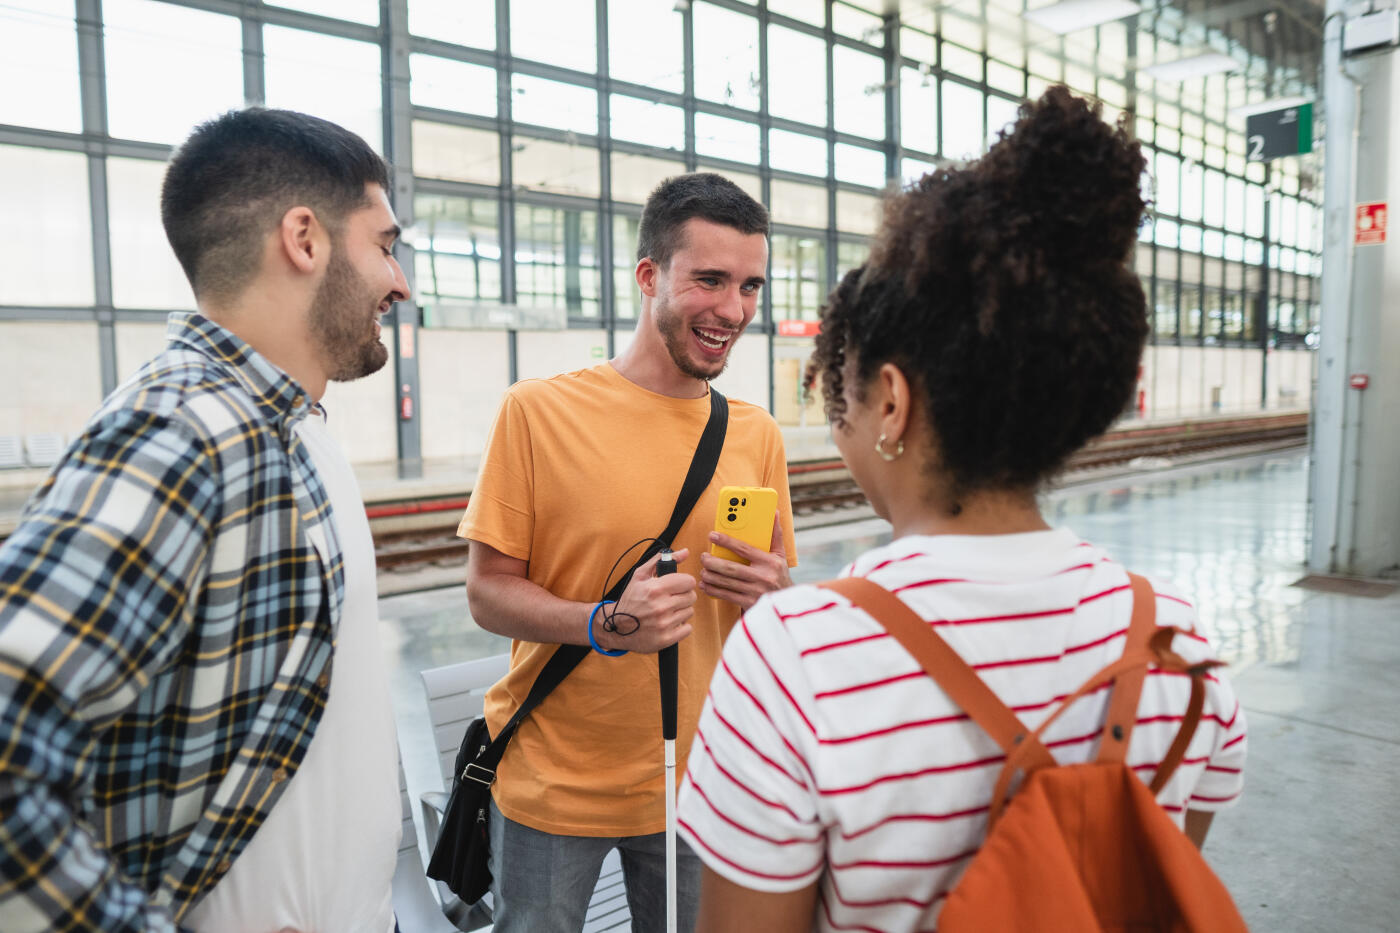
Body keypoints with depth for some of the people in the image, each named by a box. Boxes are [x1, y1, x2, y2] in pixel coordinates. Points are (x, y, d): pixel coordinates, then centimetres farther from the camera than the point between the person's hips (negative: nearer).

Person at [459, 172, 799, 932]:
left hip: (696, 781, 4)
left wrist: (771, 591, -14)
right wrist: (605, 624, -27)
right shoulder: (539, 410, -12)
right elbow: (488, 591, -10)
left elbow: (776, 590, 9)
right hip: (552, 784, -3)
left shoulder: (758, 434, 0)